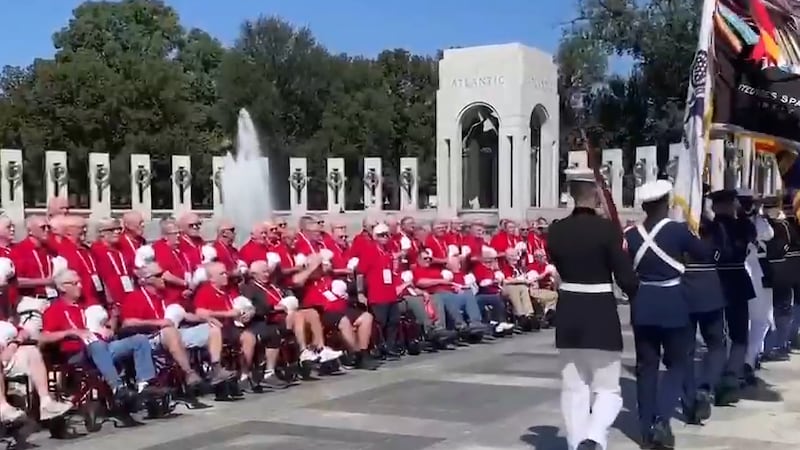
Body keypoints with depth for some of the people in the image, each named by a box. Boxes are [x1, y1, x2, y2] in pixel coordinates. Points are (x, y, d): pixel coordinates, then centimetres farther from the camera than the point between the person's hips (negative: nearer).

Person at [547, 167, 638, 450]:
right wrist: (642, 299, 9)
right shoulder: (608, 229, -13)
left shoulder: (556, 231, -1)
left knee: (573, 387, 12)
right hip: (601, 315, -4)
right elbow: (625, 278, -11)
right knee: (607, 388, 5)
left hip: (568, 314, 4)